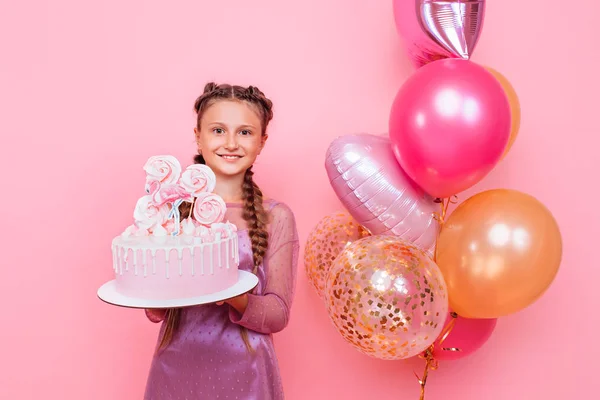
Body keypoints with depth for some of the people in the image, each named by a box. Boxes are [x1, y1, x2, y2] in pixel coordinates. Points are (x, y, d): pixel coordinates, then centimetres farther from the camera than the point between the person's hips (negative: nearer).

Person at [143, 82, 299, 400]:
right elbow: (155, 312, 2)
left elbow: (278, 314, -6)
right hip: (176, 366, 1)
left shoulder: (276, 217, -5)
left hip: (242, 371, -1)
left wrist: (232, 297, -24)